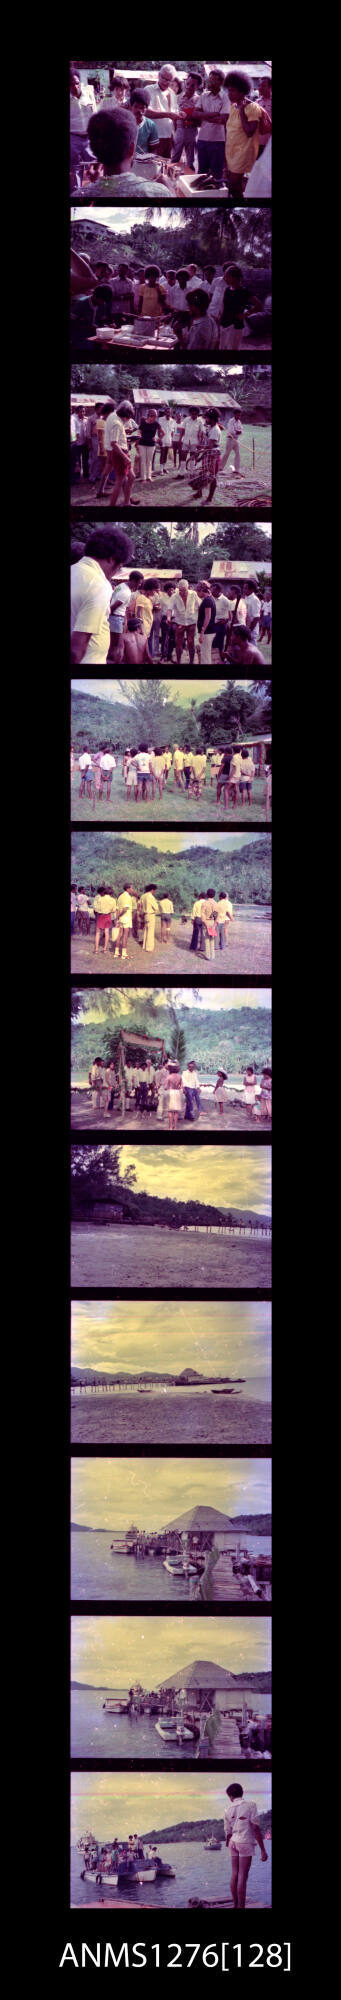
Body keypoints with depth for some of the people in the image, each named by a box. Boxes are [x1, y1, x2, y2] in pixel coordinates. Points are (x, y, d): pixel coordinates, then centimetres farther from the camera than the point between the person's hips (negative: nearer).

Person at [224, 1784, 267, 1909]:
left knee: (235, 1874, 10)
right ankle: (241, 1907, -8)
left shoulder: (228, 1809, 5)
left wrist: (229, 1847, 23)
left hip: (233, 1843, 5)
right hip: (246, 1842, -5)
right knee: (243, 1877, -6)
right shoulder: (250, 1805, -9)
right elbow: (256, 1828, -14)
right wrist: (263, 1850, -12)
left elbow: (228, 1832, 10)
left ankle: (235, 1905, 14)